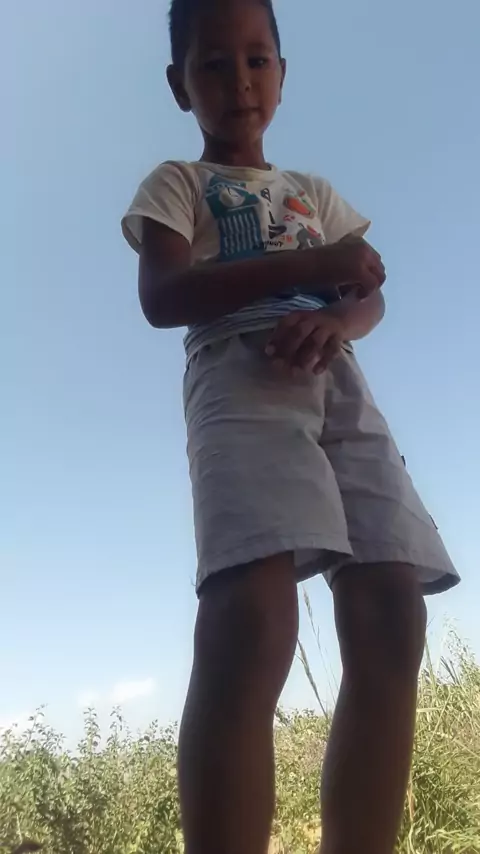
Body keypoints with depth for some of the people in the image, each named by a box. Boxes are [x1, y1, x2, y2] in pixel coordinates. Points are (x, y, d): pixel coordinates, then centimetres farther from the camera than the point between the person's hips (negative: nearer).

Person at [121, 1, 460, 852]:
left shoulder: (316, 193, 31)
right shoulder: (175, 183, 18)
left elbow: (371, 299, 17)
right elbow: (163, 296, -2)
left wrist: (332, 319, -9)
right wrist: (309, 266, -8)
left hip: (339, 384, 5)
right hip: (239, 378, -4)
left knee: (391, 624, -12)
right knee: (248, 627, -26)